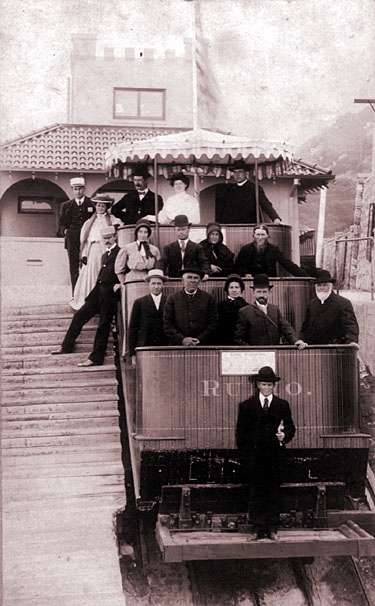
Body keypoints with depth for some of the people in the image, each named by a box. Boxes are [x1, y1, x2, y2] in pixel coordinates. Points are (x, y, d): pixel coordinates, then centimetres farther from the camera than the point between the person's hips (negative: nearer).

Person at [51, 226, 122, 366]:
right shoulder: (105, 255, 21)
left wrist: (120, 284, -21)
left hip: (110, 293, -8)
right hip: (98, 291, 8)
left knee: (103, 325, -5)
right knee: (79, 315, 9)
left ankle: (96, 358, -2)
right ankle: (67, 346, 20)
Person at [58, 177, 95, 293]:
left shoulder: (92, 204, 8)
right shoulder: (67, 205, 15)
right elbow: (61, 223, 18)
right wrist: (64, 230, 0)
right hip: (72, 241, 2)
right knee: (74, 268, -1)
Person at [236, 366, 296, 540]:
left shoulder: (283, 405, 10)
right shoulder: (246, 406, 7)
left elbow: (291, 427, 11)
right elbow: (240, 432, 7)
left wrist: (285, 436, -12)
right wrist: (244, 455, 0)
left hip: (275, 456, 1)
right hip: (254, 457, -1)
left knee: (274, 492, 4)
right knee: (256, 493, 0)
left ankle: (272, 529, 10)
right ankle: (258, 528, 6)